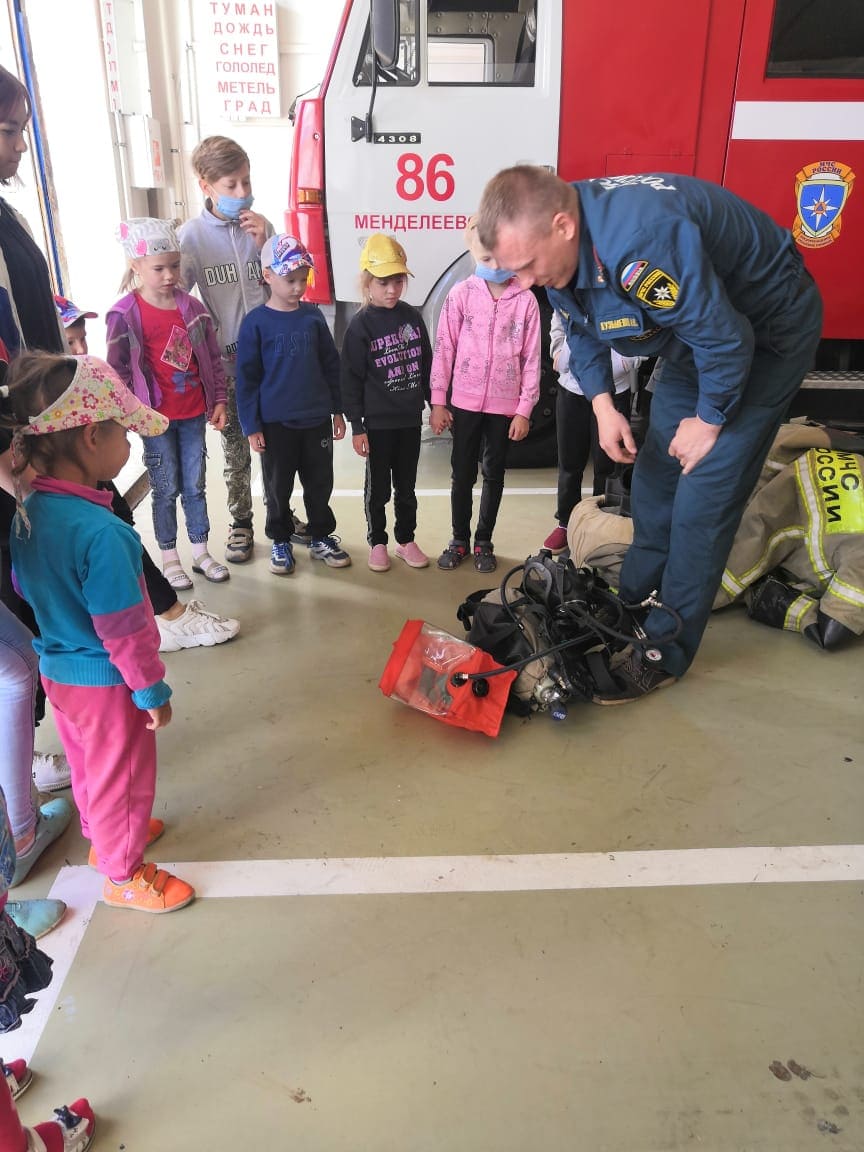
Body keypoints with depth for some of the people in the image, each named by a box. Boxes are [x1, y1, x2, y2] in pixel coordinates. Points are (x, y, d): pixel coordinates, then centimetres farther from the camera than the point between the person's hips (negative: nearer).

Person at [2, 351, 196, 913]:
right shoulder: (100, 531, -33)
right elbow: (122, 630, -27)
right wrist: (152, 691, -14)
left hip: (58, 670, 8)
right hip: (105, 681, -8)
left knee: (89, 766, 29)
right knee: (123, 777, 14)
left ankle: (102, 835, 52)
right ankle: (123, 874, 34)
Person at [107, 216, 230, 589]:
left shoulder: (192, 307, 1)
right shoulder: (125, 316, -10)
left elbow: (212, 358, 7)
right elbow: (118, 371, -7)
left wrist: (219, 400, 5)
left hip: (194, 413, 3)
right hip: (156, 418, -3)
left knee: (195, 485, 12)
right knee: (166, 488, 7)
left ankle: (201, 553, 26)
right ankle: (169, 559, 22)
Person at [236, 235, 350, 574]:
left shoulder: (313, 316, 2)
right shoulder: (256, 322, -7)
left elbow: (330, 364, 9)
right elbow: (247, 377, -6)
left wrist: (337, 410, 8)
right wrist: (251, 426, -8)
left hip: (317, 419, 3)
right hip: (276, 422, -3)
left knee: (320, 482, 12)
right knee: (278, 487, 10)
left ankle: (321, 537, 29)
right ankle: (280, 541, 26)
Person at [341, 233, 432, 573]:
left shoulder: (413, 317, 3)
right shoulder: (360, 326, -10)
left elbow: (426, 363, 11)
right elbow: (351, 380, -9)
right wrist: (357, 426, -11)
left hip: (410, 418, 4)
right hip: (378, 422, -4)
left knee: (406, 487, 14)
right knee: (377, 488, 9)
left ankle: (406, 540, 28)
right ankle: (377, 543, 24)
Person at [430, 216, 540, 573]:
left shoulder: (525, 300, -4)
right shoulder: (461, 294, -3)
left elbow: (531, 359, -2)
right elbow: (444, 348, -1)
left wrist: (524, 409, -4)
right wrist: (438, 401, -3)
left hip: (505, 404, 0)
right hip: (465, 401, 0)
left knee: (494, 475, 11)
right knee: (462, 473, 9)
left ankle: (484, 542, 25)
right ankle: (460, 540, 25)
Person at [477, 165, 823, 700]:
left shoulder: (643, 239, -40)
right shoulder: (558, 247, -12)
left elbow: (725, 338, -31)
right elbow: (583, 331, 6)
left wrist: (708, 421, -16)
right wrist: (604, 406, -4)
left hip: (767, 330, -8)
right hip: (694, 334, 8)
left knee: (702, 498, -10)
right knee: (654, 479, 11)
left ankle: (665, 651, 2)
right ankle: (635, 609, 27)